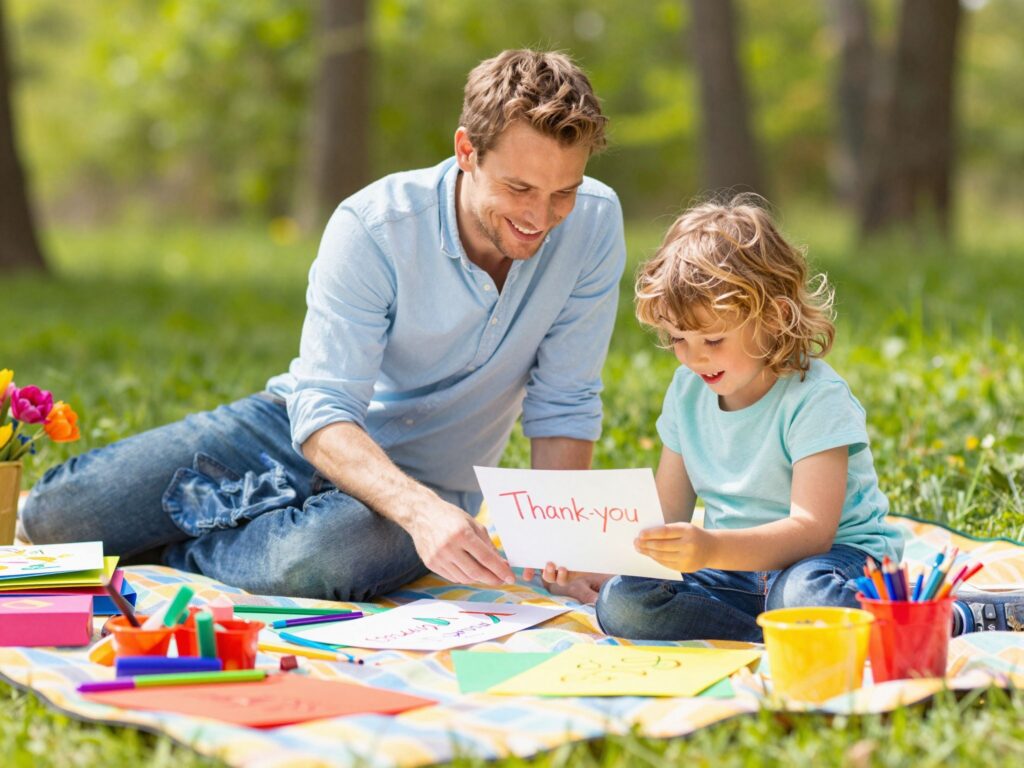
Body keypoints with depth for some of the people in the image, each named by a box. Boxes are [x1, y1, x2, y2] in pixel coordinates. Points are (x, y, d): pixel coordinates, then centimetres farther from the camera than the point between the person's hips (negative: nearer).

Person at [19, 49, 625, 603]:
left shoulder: (593, 222, -16)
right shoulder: (373, 227, -22)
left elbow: (564, 403, -8)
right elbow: (323, 410, -26)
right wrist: (419, 510, -44)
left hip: (429, 479, 1)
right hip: (304, 432, 0)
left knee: (308, 563, -36)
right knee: (53, 516, -12)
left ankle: (175, 554, -3)